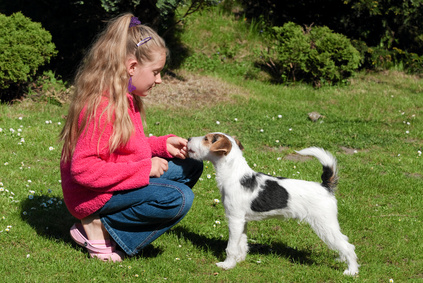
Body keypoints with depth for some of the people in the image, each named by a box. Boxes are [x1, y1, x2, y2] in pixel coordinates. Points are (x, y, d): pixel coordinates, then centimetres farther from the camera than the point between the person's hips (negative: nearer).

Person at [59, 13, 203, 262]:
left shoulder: (126, 98, 7)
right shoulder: (103, 106, -25)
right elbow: (83, 169, -30)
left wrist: (164, 145, 2)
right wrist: (144, 168, -25)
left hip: (121, 183, 11)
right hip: (94, 196, -11)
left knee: (190, 167, 10)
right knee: (179, 198, -24)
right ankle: (100, 225, -10)